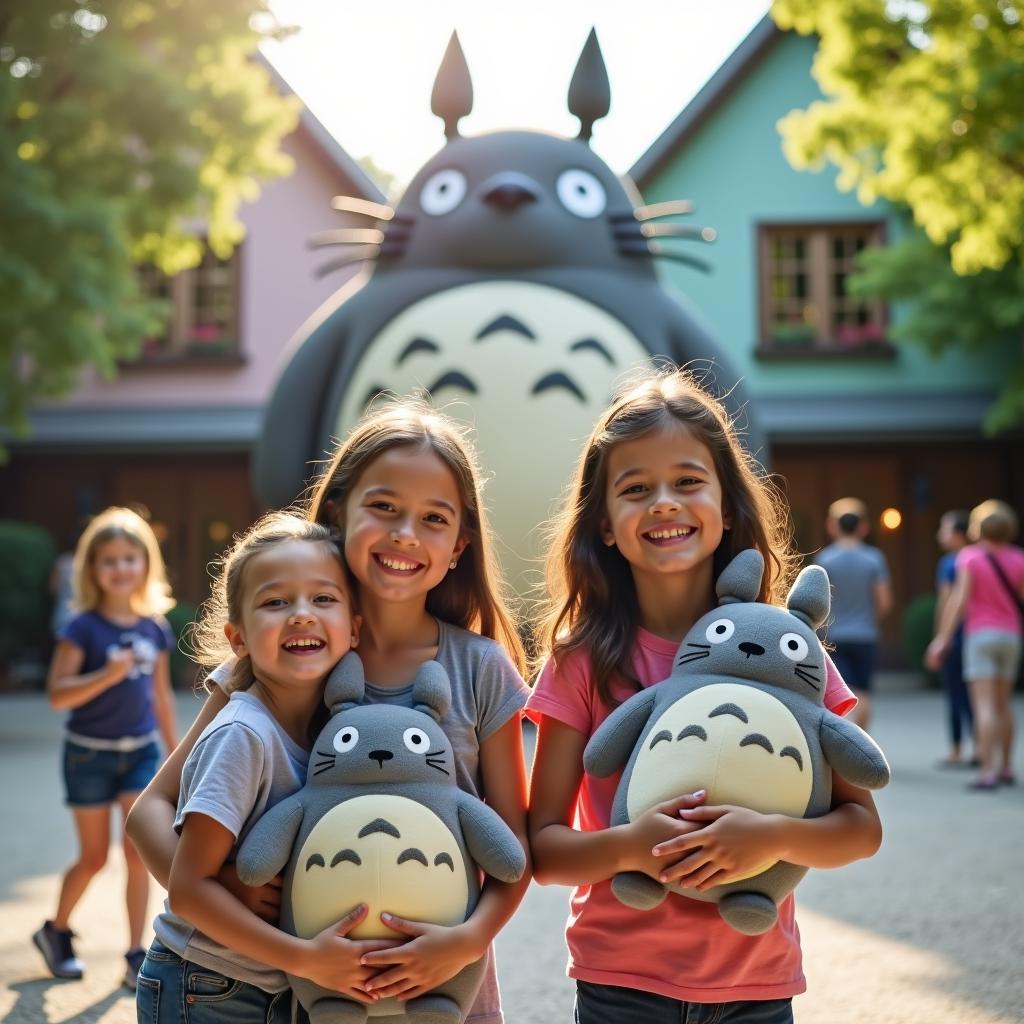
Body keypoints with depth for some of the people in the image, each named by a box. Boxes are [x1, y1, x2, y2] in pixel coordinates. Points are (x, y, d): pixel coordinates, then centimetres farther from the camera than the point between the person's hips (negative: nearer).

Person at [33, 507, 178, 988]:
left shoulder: (155, 628, 1)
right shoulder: (83, 628, -13)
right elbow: (58, 694, -18)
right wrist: (108, 675, -32)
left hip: (141, 751, 3)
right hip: (90, 752, -3)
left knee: (139, 852, -4)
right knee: (94, 858, 8)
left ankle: (135, 956, 5)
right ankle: (55, 931, 33)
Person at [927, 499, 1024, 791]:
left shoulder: (970, 557, -9)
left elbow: (959, 599, -16)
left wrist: (942, 639, -15)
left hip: (980, 635, -4)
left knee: (984, 705, -8)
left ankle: (988, 773, -14)